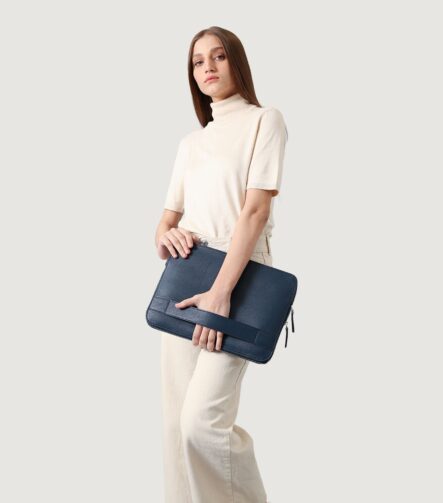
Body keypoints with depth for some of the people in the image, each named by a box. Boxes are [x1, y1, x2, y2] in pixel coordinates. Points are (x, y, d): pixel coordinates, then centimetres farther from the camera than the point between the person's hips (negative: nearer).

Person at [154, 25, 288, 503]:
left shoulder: (264, 120, 2)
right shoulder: (190, 141, 20)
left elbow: (256, 209, -10)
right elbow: (168, 218, 18)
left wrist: (221, 291, -19)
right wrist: (164, 235, -8)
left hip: (238, 279, -6)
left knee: (201, 421, -15)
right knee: (176, 419, 3)